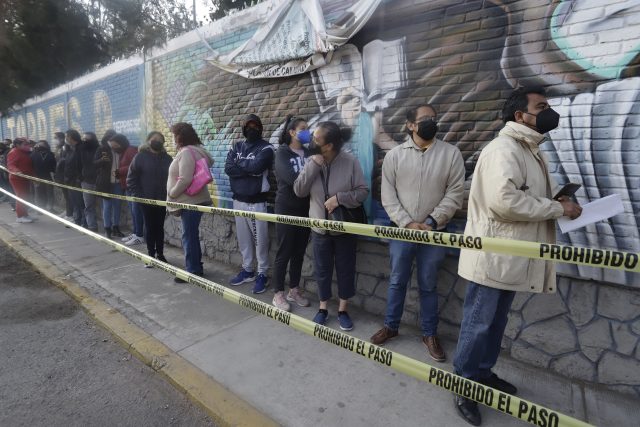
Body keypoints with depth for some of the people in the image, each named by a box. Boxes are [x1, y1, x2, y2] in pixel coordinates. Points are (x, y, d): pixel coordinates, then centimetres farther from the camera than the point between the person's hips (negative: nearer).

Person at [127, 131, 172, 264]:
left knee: (160, 227, 10)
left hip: (162, 200, 2)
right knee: (149, 227, 7)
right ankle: (151, 255, 16)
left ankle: (160, 254, 19)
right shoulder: (141, 156, -4)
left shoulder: (167, 158, 5)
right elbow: (131, 179, -4)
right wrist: (138, 196, -11)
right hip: (146, 200, -2)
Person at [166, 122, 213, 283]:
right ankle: (196, 268, 26)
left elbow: (185, 179, -25)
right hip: (193, 199, 10)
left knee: (189, 236, -2)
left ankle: (192, 271, 8)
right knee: (192, 235, 16)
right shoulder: (196, 150, 13)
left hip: (190, 201, -10)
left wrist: (171, 194, -13)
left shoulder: (186, 152, -17)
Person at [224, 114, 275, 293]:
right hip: (238, 199, 5)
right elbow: (228, 168, -4)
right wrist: (249, 169, -14)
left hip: (257, 201, -5)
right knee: (243, 238, 13)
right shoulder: (237, 146, 11)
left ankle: (262, 274, 13)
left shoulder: (265, 148, -4)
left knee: (260, 240, 0)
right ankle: (247, 270, 27)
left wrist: (239, 163, -6)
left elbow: (257, 166, -22)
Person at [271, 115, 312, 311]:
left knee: (299, 252, 12)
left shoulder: (309, 152, 10)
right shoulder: (282, 153, -5)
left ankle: (294, 290, 26)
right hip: (287, 209, -5)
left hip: (305, 209, 5)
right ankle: (279, 294, 16)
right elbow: (292, 178, -21)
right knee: (284, 253, 2)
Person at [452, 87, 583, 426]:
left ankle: (483, 373, 36)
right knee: (478, 323, 2)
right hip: (493, 256, -10)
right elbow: (505, 201, -28)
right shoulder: (503, 149, -16)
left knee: (496, 321, 20)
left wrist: (556, 201, 2)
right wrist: (558, 209, -16)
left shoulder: (530, 151, 17)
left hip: (512, 257, 10)